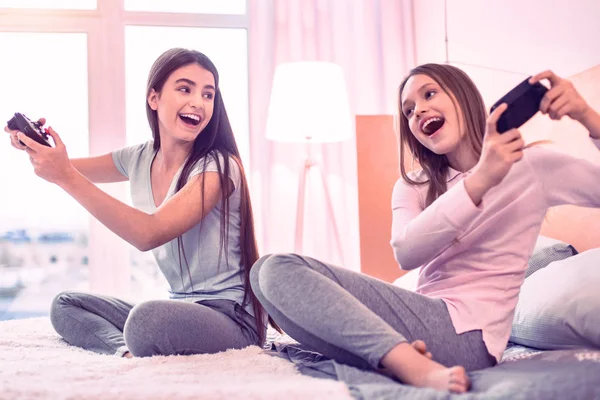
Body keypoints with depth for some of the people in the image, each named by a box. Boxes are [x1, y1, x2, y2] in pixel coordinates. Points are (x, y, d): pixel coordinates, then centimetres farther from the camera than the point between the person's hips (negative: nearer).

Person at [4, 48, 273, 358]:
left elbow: (149, 234, -28)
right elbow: (63, 169, 18)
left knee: (148, 320, -37)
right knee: (65, 305, 7)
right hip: (179, 307, 8)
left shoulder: (218, 168, -16)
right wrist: (34, 145, -6)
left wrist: (67, 177, -28)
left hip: (233, 318, -8)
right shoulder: (140, 159, 5)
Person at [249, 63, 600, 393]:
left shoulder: (528, 166, 9)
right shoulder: (413, 187, 19)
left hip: (467, 334, -6)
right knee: (273, 269, -14)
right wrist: (479, 181, -16)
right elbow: (406, 253, -5)